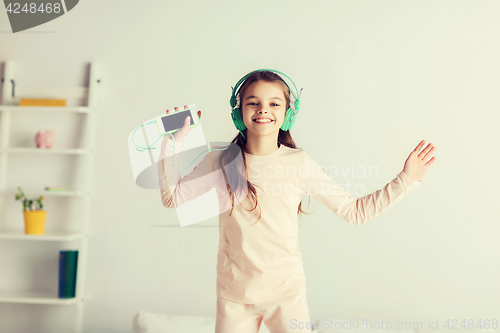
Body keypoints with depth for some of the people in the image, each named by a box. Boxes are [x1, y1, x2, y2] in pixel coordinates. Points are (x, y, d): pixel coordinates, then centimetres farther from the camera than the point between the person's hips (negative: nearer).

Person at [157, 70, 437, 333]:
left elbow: (355, 211, -1)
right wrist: (175, 140, -6)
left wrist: (405, 180, -5)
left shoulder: (300, 162, -5)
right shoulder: (222, 162, -3)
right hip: (233, 294, 1)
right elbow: (173, 196, 0)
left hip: (286, 290, 0)